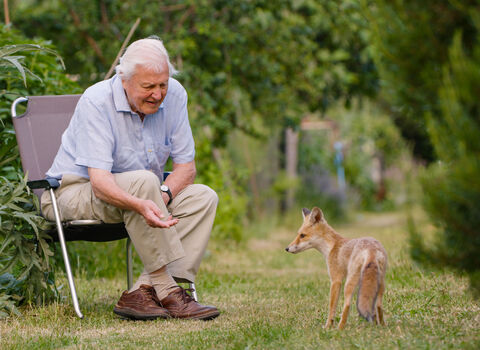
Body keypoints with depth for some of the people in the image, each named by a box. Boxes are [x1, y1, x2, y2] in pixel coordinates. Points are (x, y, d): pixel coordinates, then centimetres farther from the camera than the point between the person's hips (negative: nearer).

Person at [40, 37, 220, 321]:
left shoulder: (174, 95, -6)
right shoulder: (96, 102, -22)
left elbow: (186, 165, -2)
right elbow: (99, 180, -32)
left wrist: (163, 195, -24)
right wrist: (140, 205, -51)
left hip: (137, 194, 6)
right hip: (76, 191, -6)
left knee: (204, 197, -16)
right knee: (143, 180, -35)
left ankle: (142, 292, -26)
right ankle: (169, 294, -33)